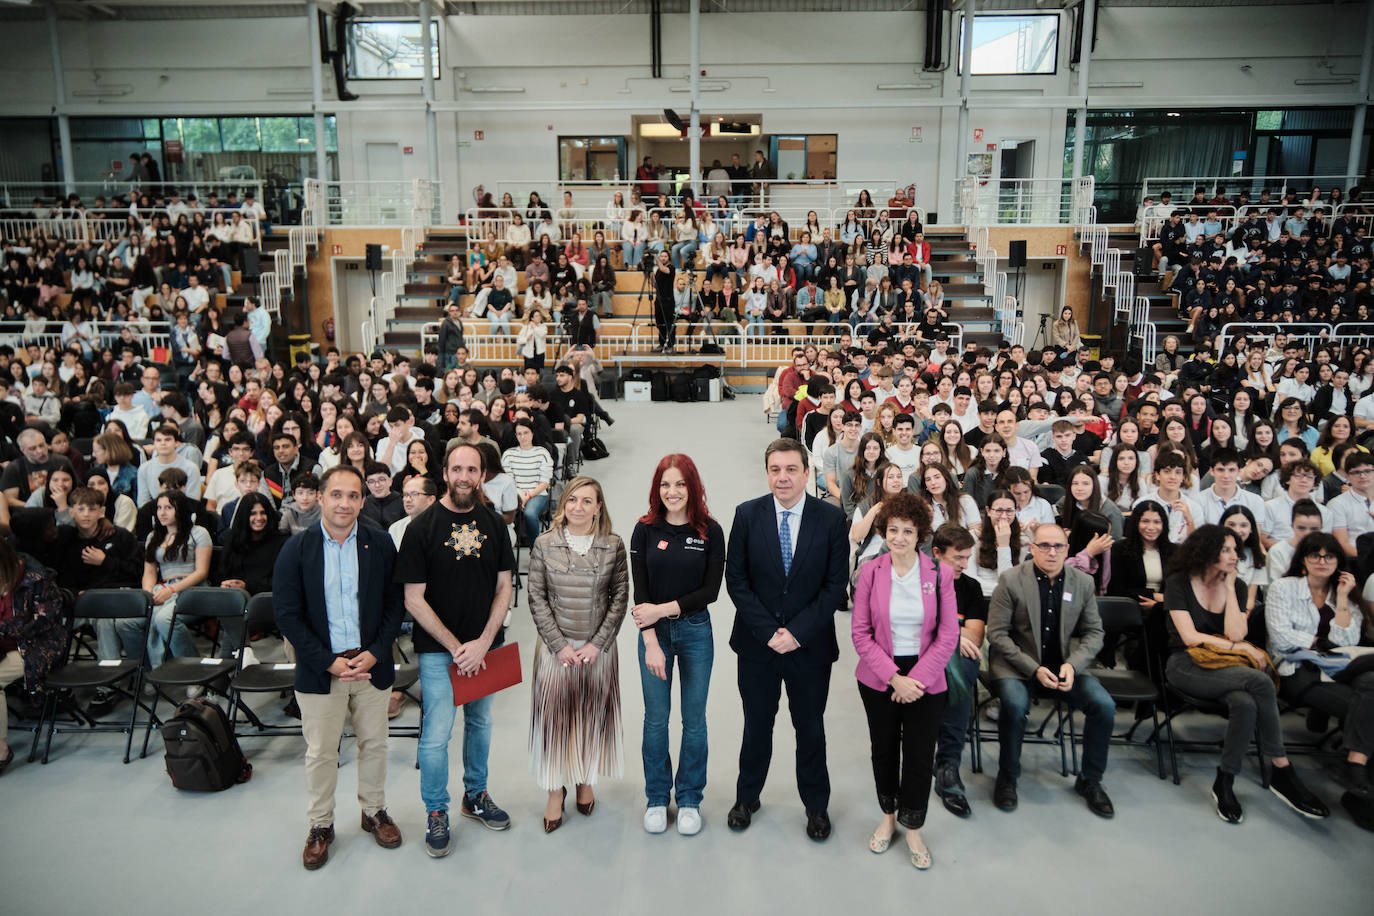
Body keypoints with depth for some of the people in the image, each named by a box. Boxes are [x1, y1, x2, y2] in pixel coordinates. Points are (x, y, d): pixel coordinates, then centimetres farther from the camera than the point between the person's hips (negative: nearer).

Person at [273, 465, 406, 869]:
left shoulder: (380, 544, -2)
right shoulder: (296, 549, -6)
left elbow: (395, 603, -1)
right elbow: (287, 614, -8)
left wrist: (375, 653, -12)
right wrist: (329, 662, -15)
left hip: (371, 664, 1)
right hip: (320, 669, -1)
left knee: (374, 744, 15)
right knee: (320, 751, 11)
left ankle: (374, 812, 36)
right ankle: (320, 825, 30)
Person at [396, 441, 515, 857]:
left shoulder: (493, 523, 1)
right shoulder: (422, 527, -10)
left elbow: (503, 588, 2)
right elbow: (414, 599, -11)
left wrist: (484, 643, -9)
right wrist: (456, 647, -13)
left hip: (485, 646, 4)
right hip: (438, 650, -4)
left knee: (480, 723, 17)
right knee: (437, 733, -1)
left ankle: (476, 795, 36)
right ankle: (436, 813, 19)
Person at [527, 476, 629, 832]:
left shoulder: (613, 546, -2)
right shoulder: (544, 544, -3)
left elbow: (620, 598, -1)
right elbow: (537, 599, -2)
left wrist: (597, 643, -8)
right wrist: (560, 645, -9)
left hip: (599, 648, 1)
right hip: (555, 646, 0)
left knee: (592, 716, 10)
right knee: (554, 717, 3)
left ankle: (585, 781, 29)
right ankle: (556, 791, 18)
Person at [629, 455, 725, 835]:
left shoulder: (710, 531, -4)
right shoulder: (645, 529, -3)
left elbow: (711, 590, -7)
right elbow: (639, 591, -5)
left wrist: (664, 609, -14)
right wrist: (651, 643, -13)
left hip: (696, 632, 0)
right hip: (654, 633, 0)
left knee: (694, 719, 8)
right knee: (655, 718, 8)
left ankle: (689, 799, 24)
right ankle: (657, 798, 25)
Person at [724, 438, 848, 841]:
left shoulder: (831, 518, -7)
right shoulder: (747, 514, -5)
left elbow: (836, 583, -7)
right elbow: (735, 579, -5)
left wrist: (798, 631, -14)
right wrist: (768, 631, -13)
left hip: (810, 644, 0)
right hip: (757, 642, 1)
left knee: (810, 727, 14)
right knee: (757, 723, 16)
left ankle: (816, 805, 34)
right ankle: (747, 797, 37)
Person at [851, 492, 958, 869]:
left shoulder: (940, 574, -5)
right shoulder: (870, 572, -5)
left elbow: (948, 636, -5)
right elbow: (860, 632, -5)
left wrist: (916, 679, -12)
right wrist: (893, 677, -13)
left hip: (925, 679, -1)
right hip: (879, 678, 1)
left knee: (919, 756, 4)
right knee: (884, 750, 14)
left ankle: (913, 829, 25)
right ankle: (888, 817, 37)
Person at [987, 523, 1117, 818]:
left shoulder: (1083, 582, 3)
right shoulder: (1011, 581, -8)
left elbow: (1094, 632, 7)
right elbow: (997, 633, -10)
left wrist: (1072, 664, -12)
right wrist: (1034, 669, -18)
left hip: (1064, 664, 4)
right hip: (1017, 663, -3)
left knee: (1104, 706, -17)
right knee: (1015, 704, -32)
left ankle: (1090, 780, 8)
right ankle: (1007, 776, -5)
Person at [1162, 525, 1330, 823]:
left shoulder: (1236, 586, 10)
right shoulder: (1178, 583, -2)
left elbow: (1235, 634, -5)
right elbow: (1189, 636, -9)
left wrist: (1229, 588, -5)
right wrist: (1239, 647, -9)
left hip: (1224, 665, 4)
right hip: (1186, 665, -4)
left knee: (1245, 704, -34)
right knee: (1260, 682, -31)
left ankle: (1224, 784, -20)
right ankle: (1282, 771, -20)